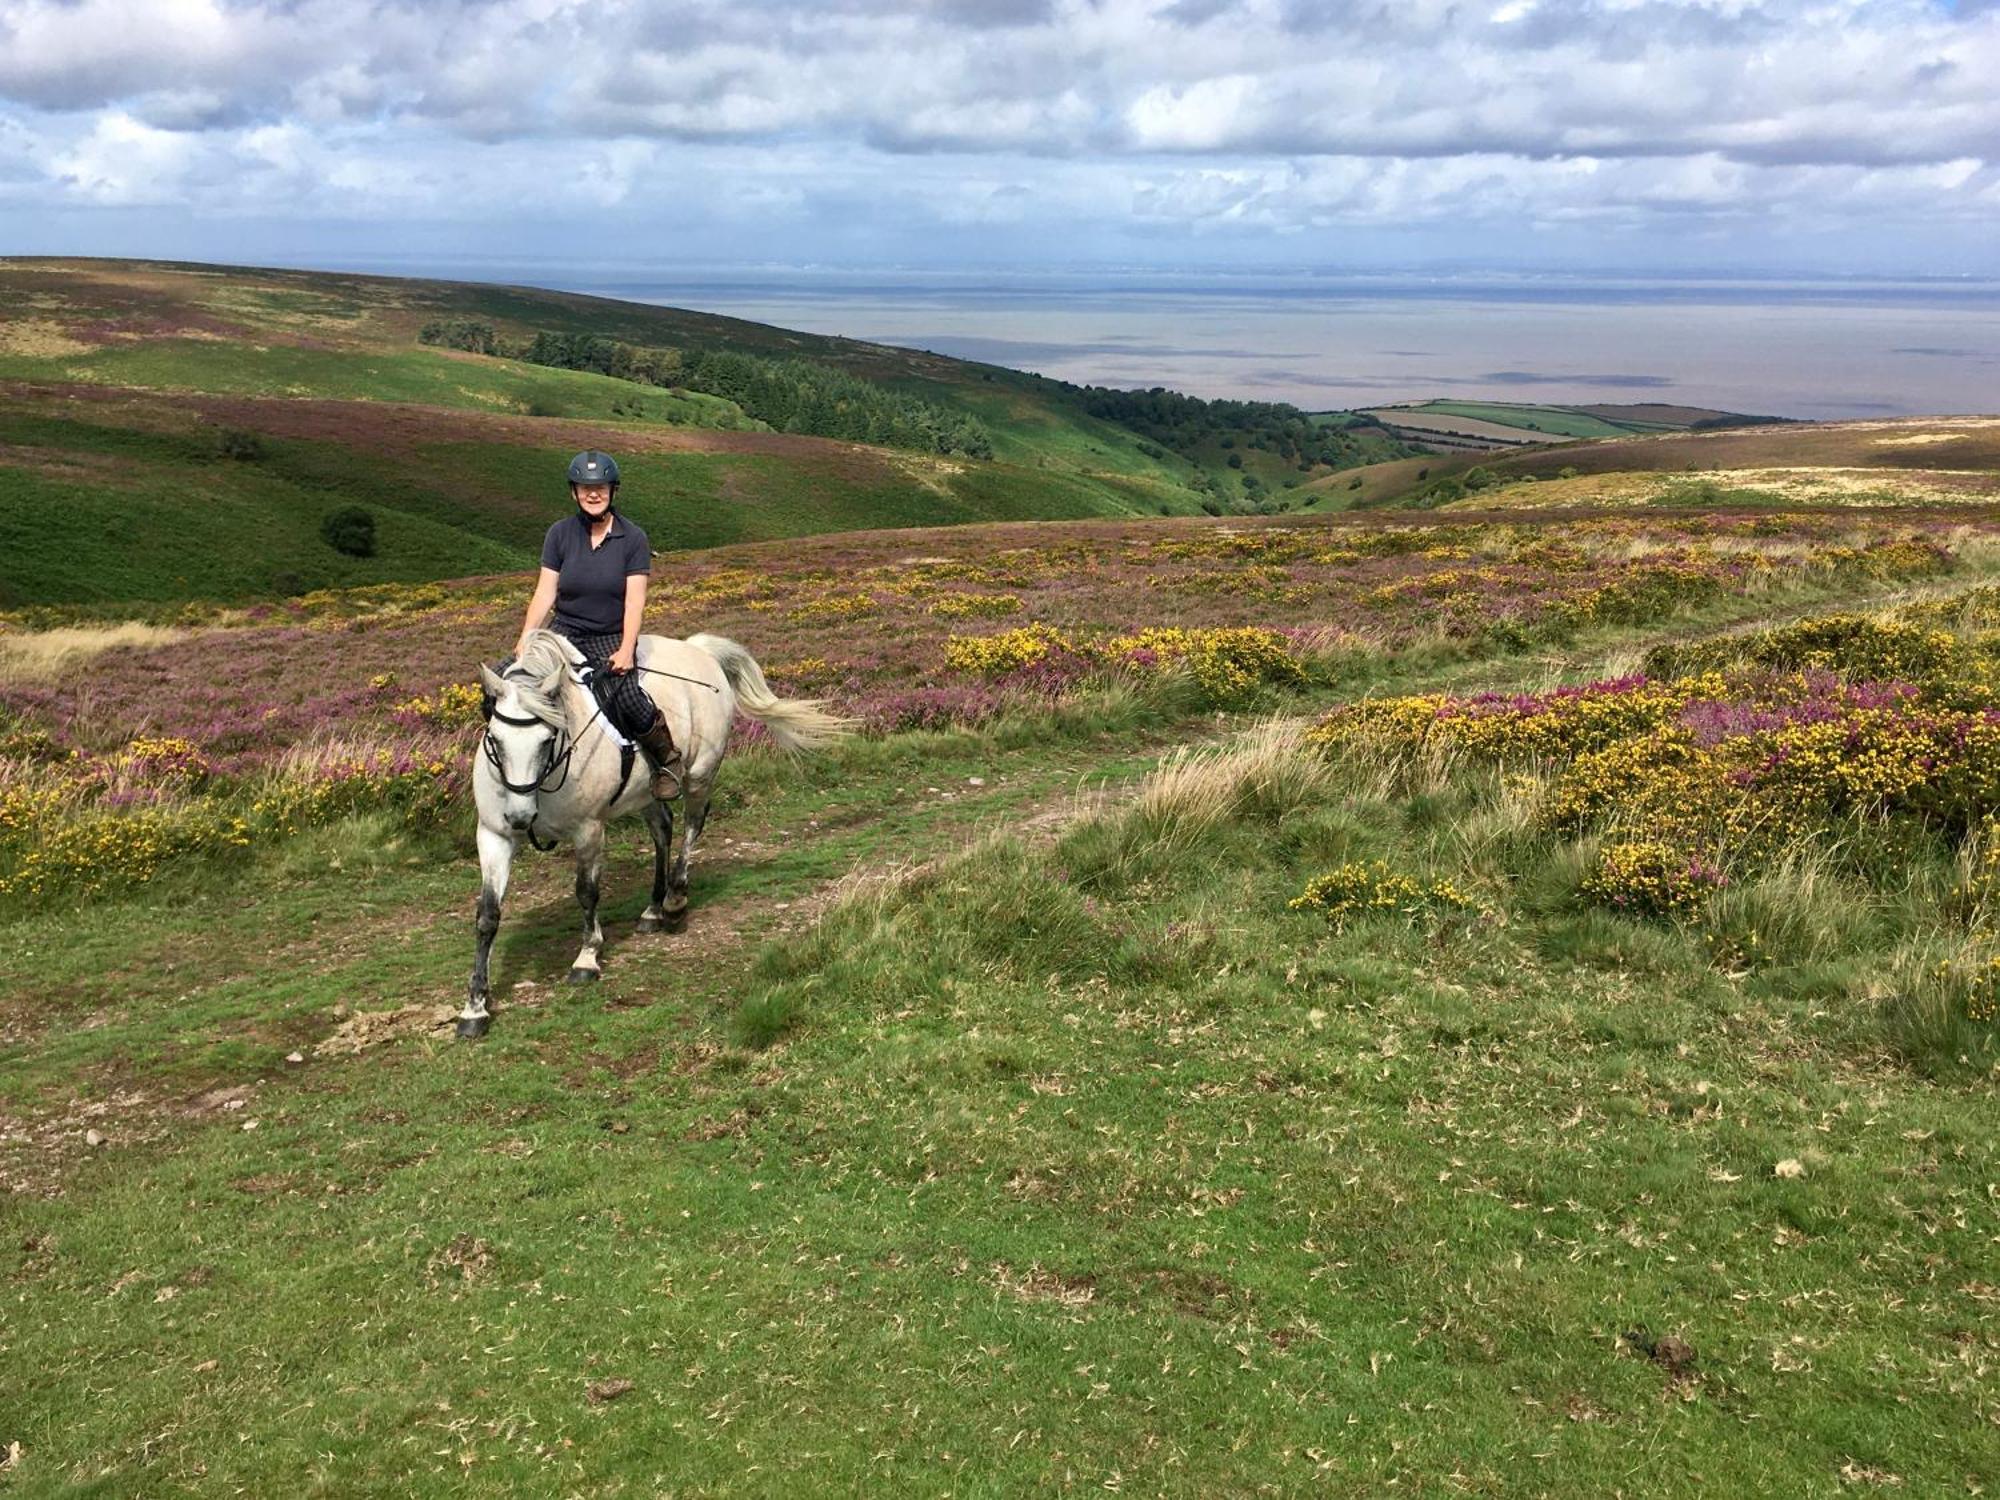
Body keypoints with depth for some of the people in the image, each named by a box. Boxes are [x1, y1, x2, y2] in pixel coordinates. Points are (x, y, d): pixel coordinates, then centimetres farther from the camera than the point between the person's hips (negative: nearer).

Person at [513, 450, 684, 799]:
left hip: (611, 638, -3)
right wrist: (526, 637, -12)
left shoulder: (633, 538, -2)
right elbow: (545, 591, 1)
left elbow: (635, 600, -8)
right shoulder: (560, 534, 4)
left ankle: (669, 761, -7)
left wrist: (626, 649, -19)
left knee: (626, 697, -31)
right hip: (564, 631, 3)